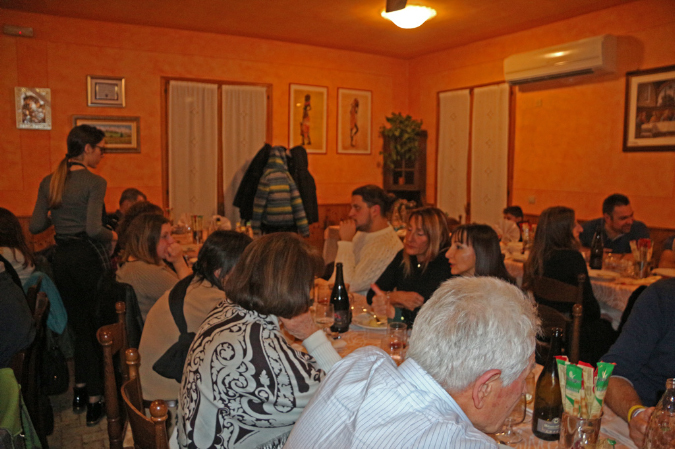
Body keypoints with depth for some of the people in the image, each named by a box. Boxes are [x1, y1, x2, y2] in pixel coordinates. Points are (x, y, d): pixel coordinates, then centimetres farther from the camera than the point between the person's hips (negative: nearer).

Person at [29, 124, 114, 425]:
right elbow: (94, 229, -21)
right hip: (89, 257, -6)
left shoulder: (48, 182, 6)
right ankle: (94, 402, 11)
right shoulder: (94, 182, -13)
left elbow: (35, 226, 6)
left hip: (62, 259, 6)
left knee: (78, 325, 19)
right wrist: (112, 236, -2)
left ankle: (79, 392, 30)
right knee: (96, 327, 5)